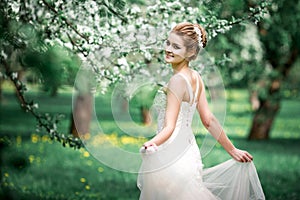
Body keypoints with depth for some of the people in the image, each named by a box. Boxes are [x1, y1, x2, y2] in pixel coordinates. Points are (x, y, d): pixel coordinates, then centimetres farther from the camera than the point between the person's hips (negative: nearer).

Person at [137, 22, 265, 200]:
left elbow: (169, 127, -22)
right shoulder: (196, 78, 7)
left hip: (170, 160, -8)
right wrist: (232, 150, 16)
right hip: (189, 153, 8)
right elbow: (209, 120, 8)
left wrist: (152, 143, -41)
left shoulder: (178, 80, -18)